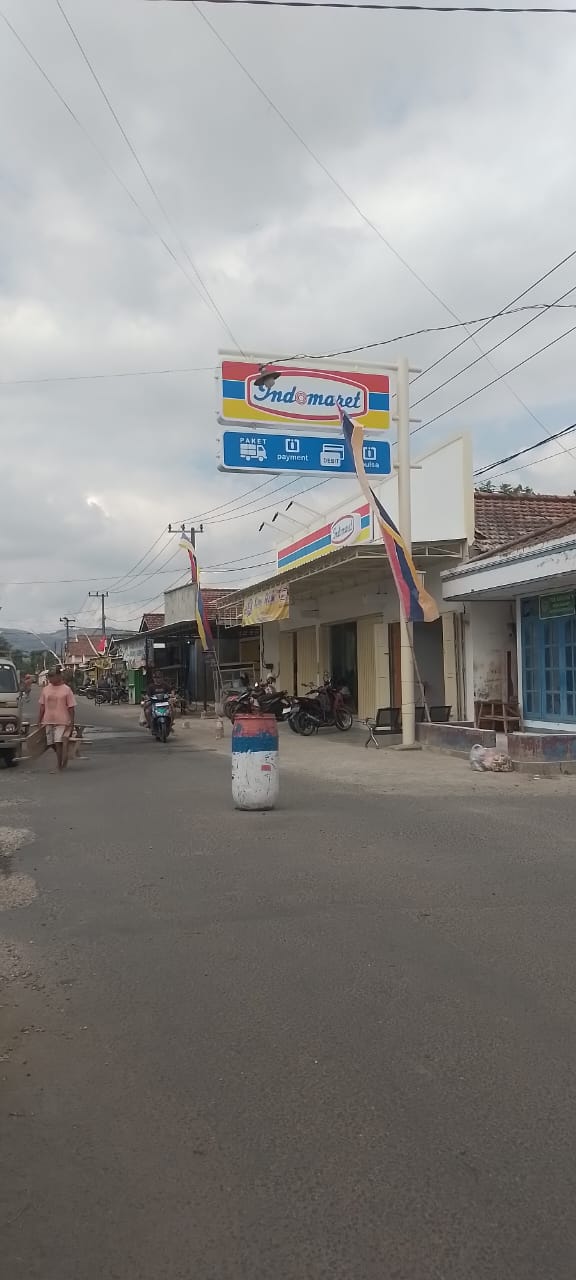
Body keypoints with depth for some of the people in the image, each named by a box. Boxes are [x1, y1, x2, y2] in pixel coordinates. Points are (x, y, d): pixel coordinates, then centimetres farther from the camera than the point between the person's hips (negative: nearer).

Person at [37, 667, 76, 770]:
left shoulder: (66, 690, -3)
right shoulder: (45, 689, 10)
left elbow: (71, 707, -3)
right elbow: (42, 706, 14)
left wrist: (72, 723, -6)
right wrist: (39, 721, 12)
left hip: (62, 721, -5)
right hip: (48, 721, 5)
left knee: (59, 743, -11)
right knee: (52, 744, 8)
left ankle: (60, 765, -4)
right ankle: (63, 761, 29)